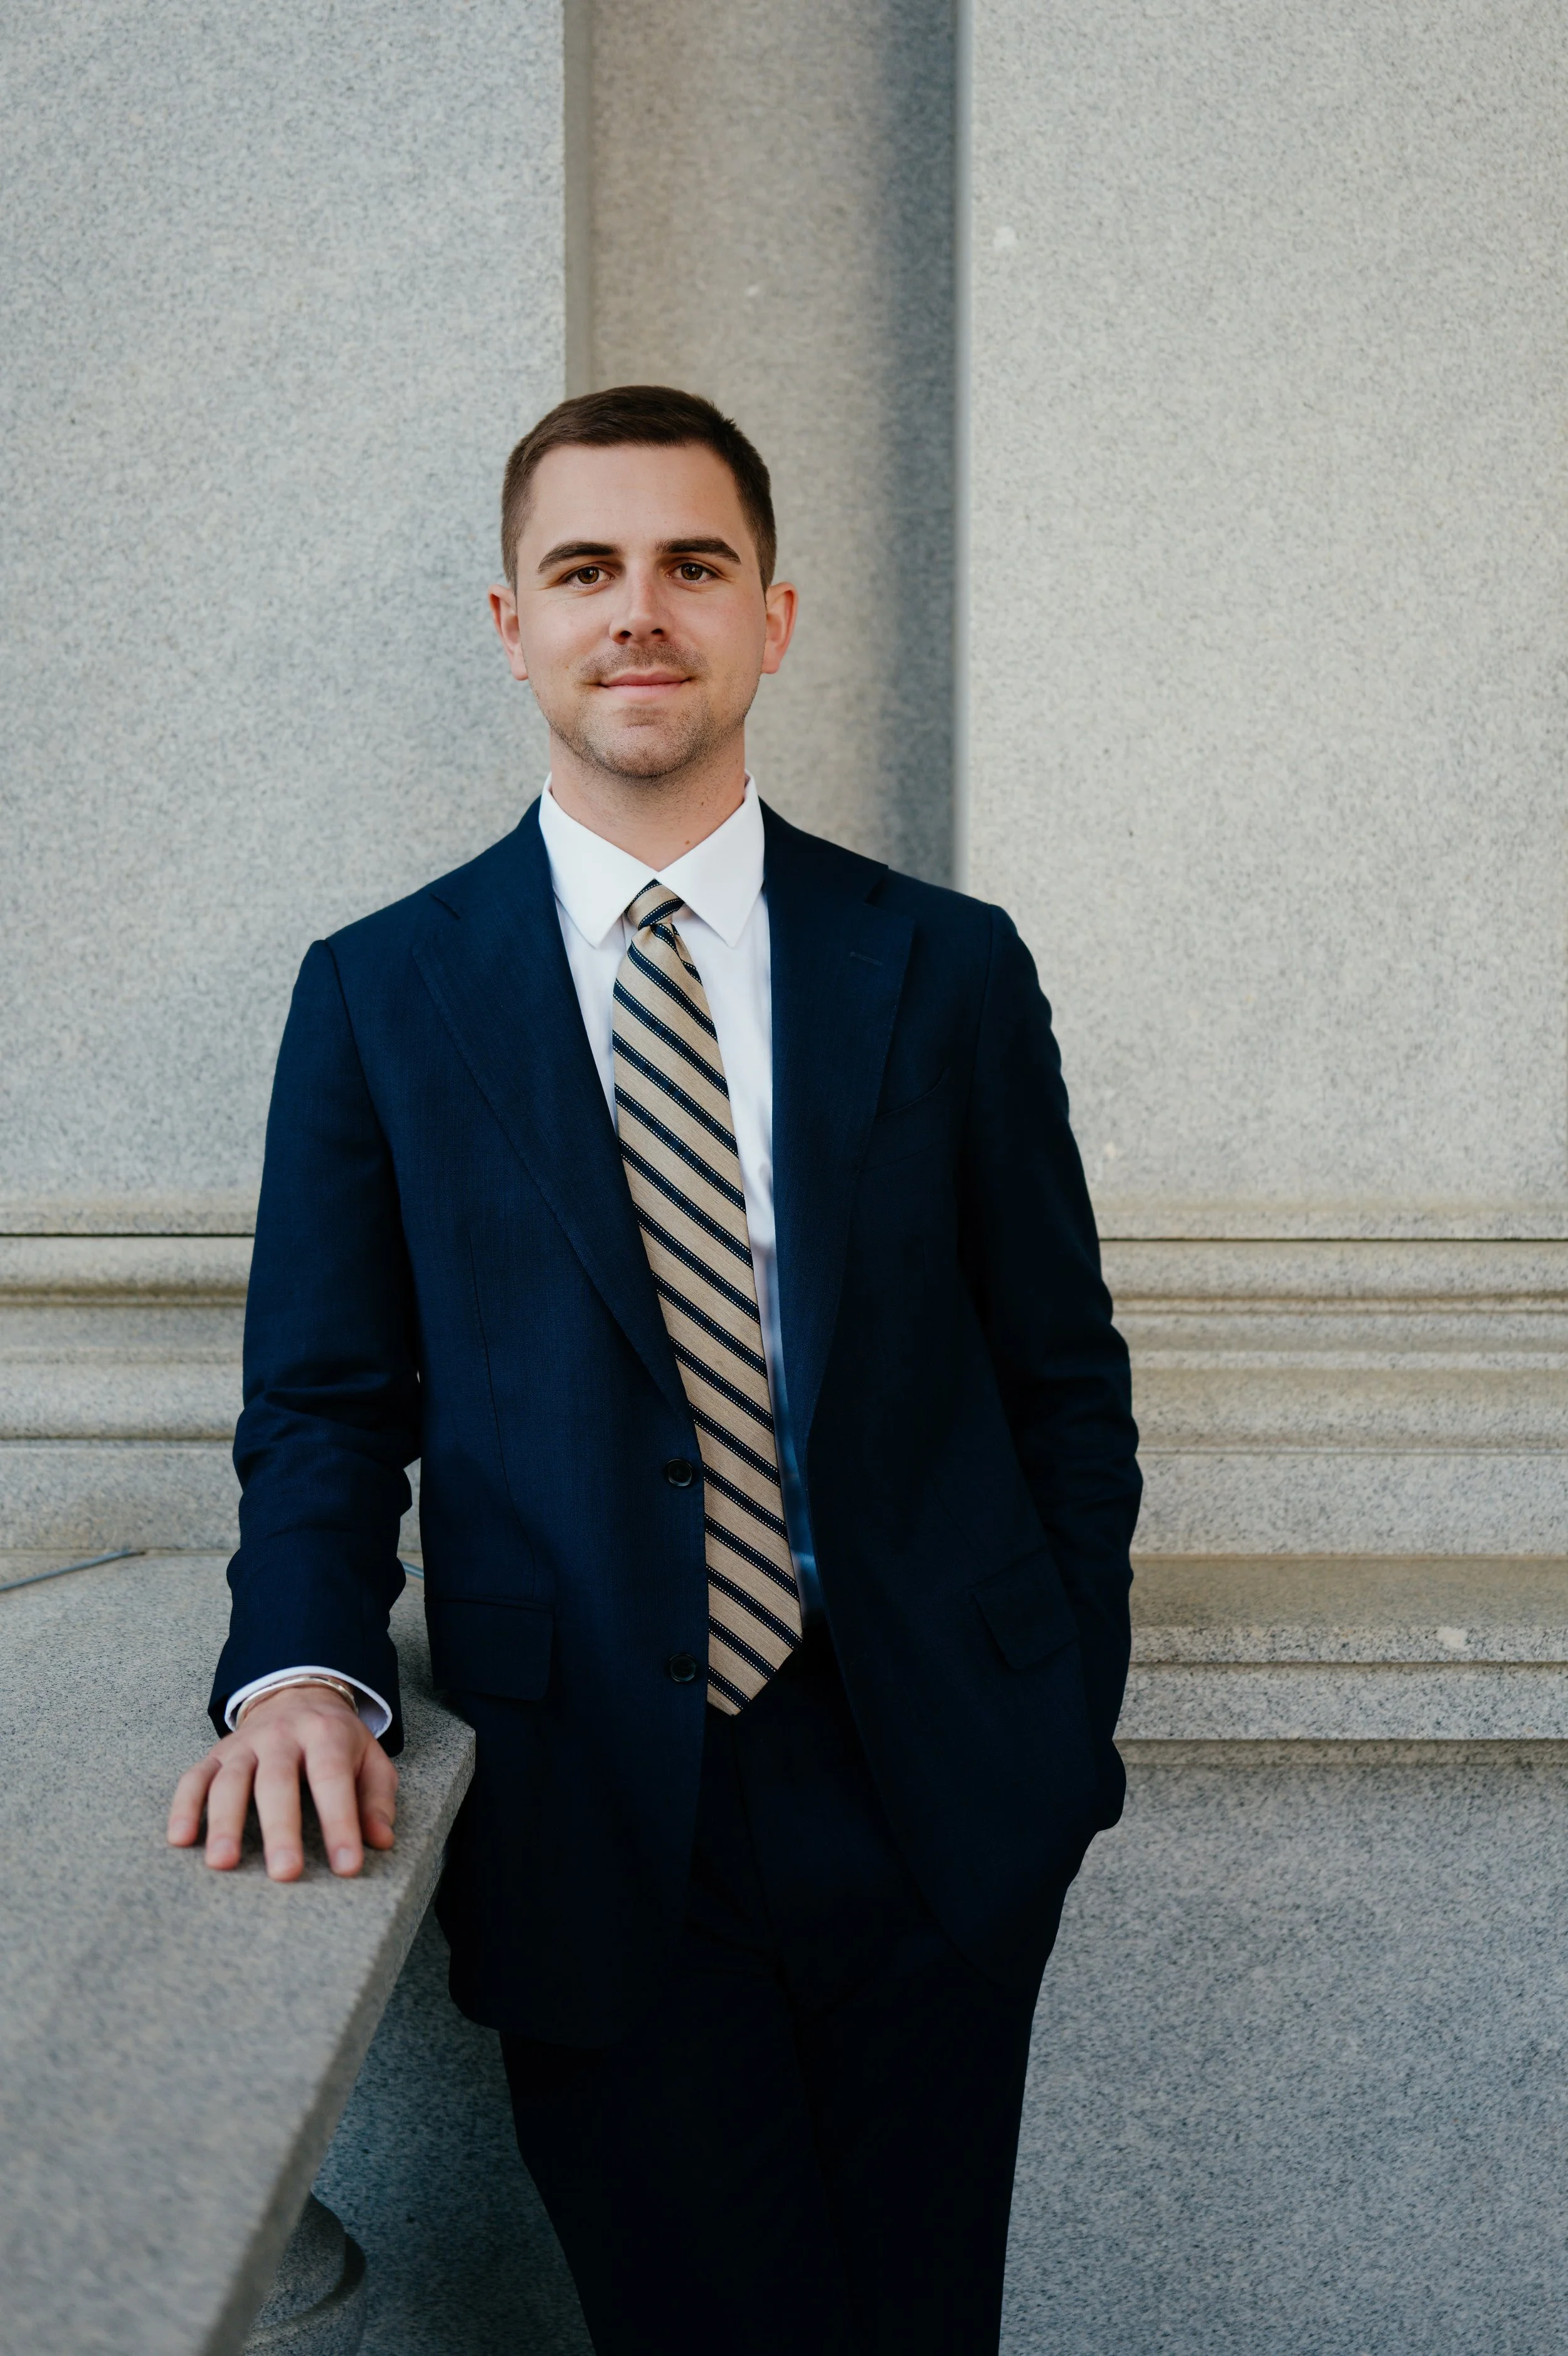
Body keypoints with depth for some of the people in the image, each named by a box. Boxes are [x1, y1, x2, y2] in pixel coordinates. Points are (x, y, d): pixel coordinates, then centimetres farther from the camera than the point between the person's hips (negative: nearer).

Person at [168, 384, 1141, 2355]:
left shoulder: (947, 969, 4)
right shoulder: (377, 997, 2)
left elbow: (1065, 1378, 7)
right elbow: (325, 1409, 3)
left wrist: (1064, 1736, 3)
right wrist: (301, 1671, -16)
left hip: (933, 1808, 2)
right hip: (591, 1824, -1)